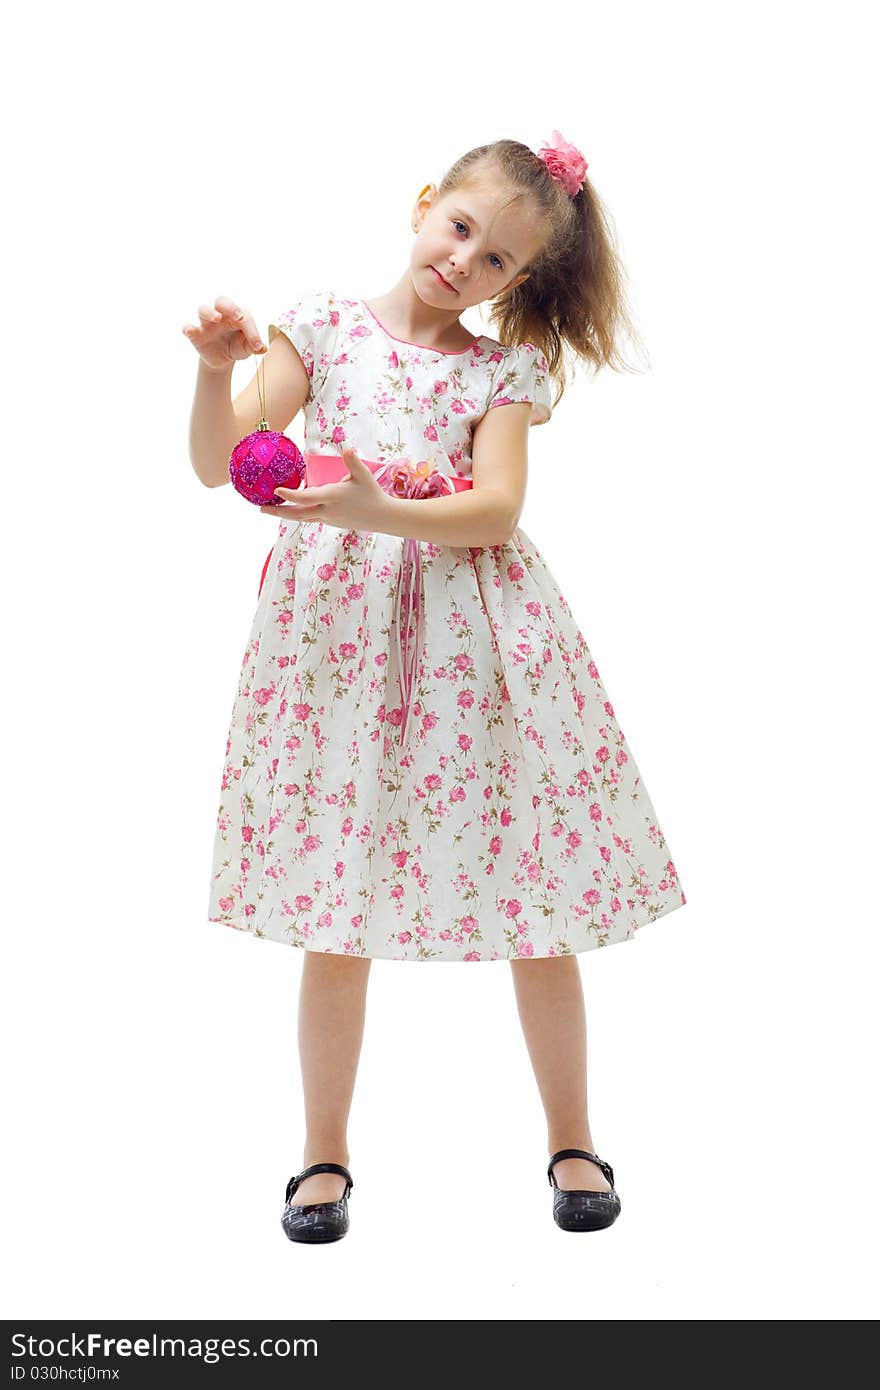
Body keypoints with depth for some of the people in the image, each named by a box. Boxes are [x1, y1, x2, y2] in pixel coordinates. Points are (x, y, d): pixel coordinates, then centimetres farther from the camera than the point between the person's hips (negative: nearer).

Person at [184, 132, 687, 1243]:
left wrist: (379, 509, -24)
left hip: (474, 634, 1)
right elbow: (218, 463, 3)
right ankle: (325, 1152, 21)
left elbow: (496, 509, -9)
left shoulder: (505, 369, 7)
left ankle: (572, 1141, 23)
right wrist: (216, 368, -15)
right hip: (339, 627, 0)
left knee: (538, 903, 4)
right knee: (337, 912, 3)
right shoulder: (324, 324, 7)